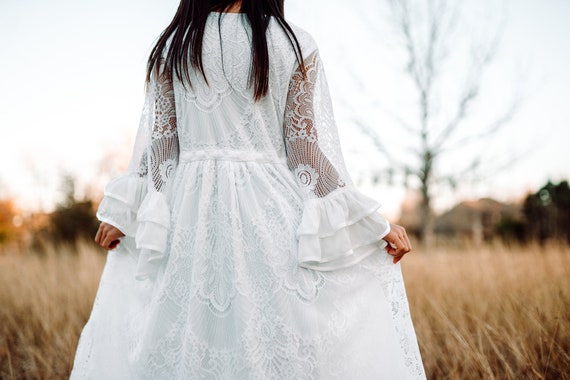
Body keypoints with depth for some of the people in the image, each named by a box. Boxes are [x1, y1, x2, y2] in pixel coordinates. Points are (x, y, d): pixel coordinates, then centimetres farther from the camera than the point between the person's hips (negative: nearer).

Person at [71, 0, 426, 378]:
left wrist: (125, 214, 12)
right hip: (271, 211, -2)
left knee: (180, 345, 10)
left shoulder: (171, 47, 5)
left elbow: (159, 142, 3)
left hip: (191, 211, 2)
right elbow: (306, 145, -4)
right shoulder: (296, 46, -1)